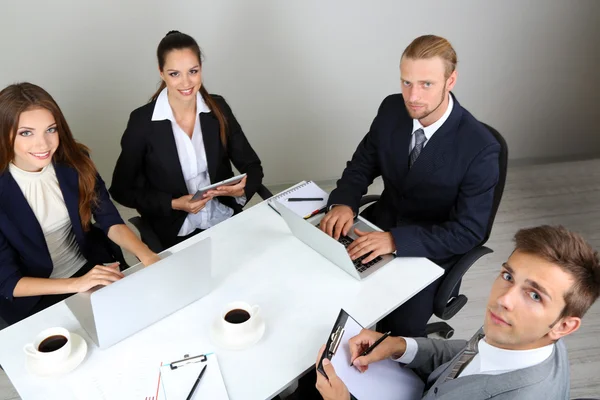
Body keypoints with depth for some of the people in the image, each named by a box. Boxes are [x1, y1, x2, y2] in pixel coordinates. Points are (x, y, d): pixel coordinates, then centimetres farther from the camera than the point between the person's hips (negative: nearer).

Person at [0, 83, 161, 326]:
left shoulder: (73, 160, -10)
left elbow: (109, 220, -6)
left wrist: (145, 255, -25)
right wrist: (75, 284, -30)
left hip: (92, 269, 4)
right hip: (34, 299, -3)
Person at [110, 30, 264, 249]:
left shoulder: (218, 108, -2)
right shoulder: (142, 121, -10)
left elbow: (252, 166, 2)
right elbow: (122, 189, -4)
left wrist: (242, 189, -19)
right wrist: (174, 204, -16)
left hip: (228, 221, 4)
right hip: (175, 234, -3)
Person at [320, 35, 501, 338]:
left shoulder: (480, 147, -24)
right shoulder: (392, 109, -9)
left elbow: (468, 232, -21)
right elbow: (361, 165, 3)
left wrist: (396, 240, -33)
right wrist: (343, 203, -19)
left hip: (431, 249, -4)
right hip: (382, 220, 5)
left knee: (401, 324, -21)